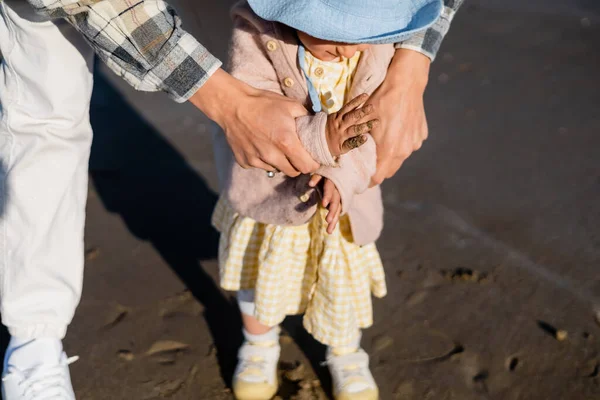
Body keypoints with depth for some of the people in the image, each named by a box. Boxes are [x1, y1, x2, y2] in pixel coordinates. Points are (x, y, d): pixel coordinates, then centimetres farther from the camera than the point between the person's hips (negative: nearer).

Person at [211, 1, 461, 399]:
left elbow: (379, 129, -19)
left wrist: (344, 178, -35)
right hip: (269, 184, -1)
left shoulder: (383, 41, -20)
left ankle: (346, 355, 45)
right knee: (261, 271, 19)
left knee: (344, 276, 15)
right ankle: (260, 346, 49)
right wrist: (320, 138, -49)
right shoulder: (256, 36, -29)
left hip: (342, 191, 1)